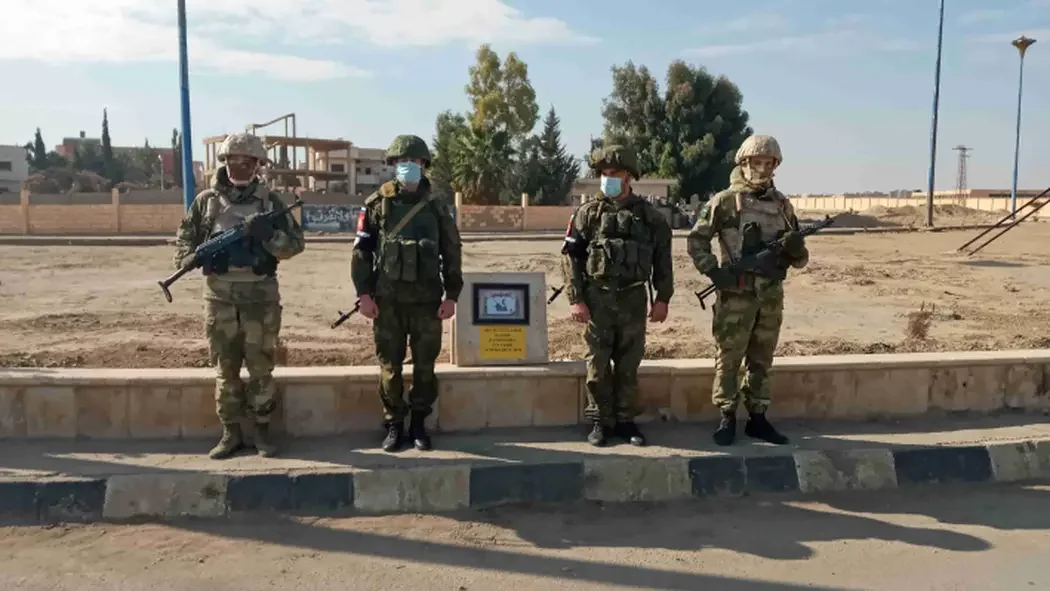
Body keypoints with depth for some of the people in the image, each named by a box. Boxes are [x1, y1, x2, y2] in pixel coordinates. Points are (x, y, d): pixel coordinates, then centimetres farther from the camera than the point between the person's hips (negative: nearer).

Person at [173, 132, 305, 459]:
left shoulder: (270, 200, 3)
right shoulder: (206, 201, 5)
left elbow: (296, 243, 1)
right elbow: (183, 239, 10)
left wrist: (270, 236, -18)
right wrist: (196, 257, -11)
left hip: (261, 297, -1)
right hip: (219, 297, 1)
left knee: (261, 367, 5)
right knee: (225, 369, 8)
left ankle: (263, 431, 18)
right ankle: (231, 433, 19)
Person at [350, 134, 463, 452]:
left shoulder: (436, 206, 6)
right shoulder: (377, 203, 3)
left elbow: (452, 253, 7)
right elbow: (361, 250, 1)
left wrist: (452, 295, 0)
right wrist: (364, 293, -6)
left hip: (427, 299, 1)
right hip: (388, 299, -1)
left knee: (425, 365, 6)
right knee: (390, 365, 5)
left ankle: (419, 424, 20)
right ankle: (394, 426, 18)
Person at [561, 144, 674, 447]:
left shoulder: (649, 214, 5)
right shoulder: (588, 212, 0)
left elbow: (662, 258, 9)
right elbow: (570, 256, -3)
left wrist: (663, 298, 3)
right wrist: (576, 299, -9)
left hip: (634, 298, 1)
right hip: (598, 298, -1)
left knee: (629, 365, 9)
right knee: (598, 365, 4)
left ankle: (625, 420, 21)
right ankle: (600, 422, 16)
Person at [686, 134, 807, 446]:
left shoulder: (782, 204, 9)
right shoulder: (724, 201, -4)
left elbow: (799, 259, 12)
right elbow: (696, 241, -3)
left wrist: (797, 248, -11)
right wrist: (714, 272, -14)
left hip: (772, 295, 4)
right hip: (736, 294, -4)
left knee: (762, 360, 12)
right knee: (729, 358, 2)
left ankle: (757, 419, 23)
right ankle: (727, 419, 15)